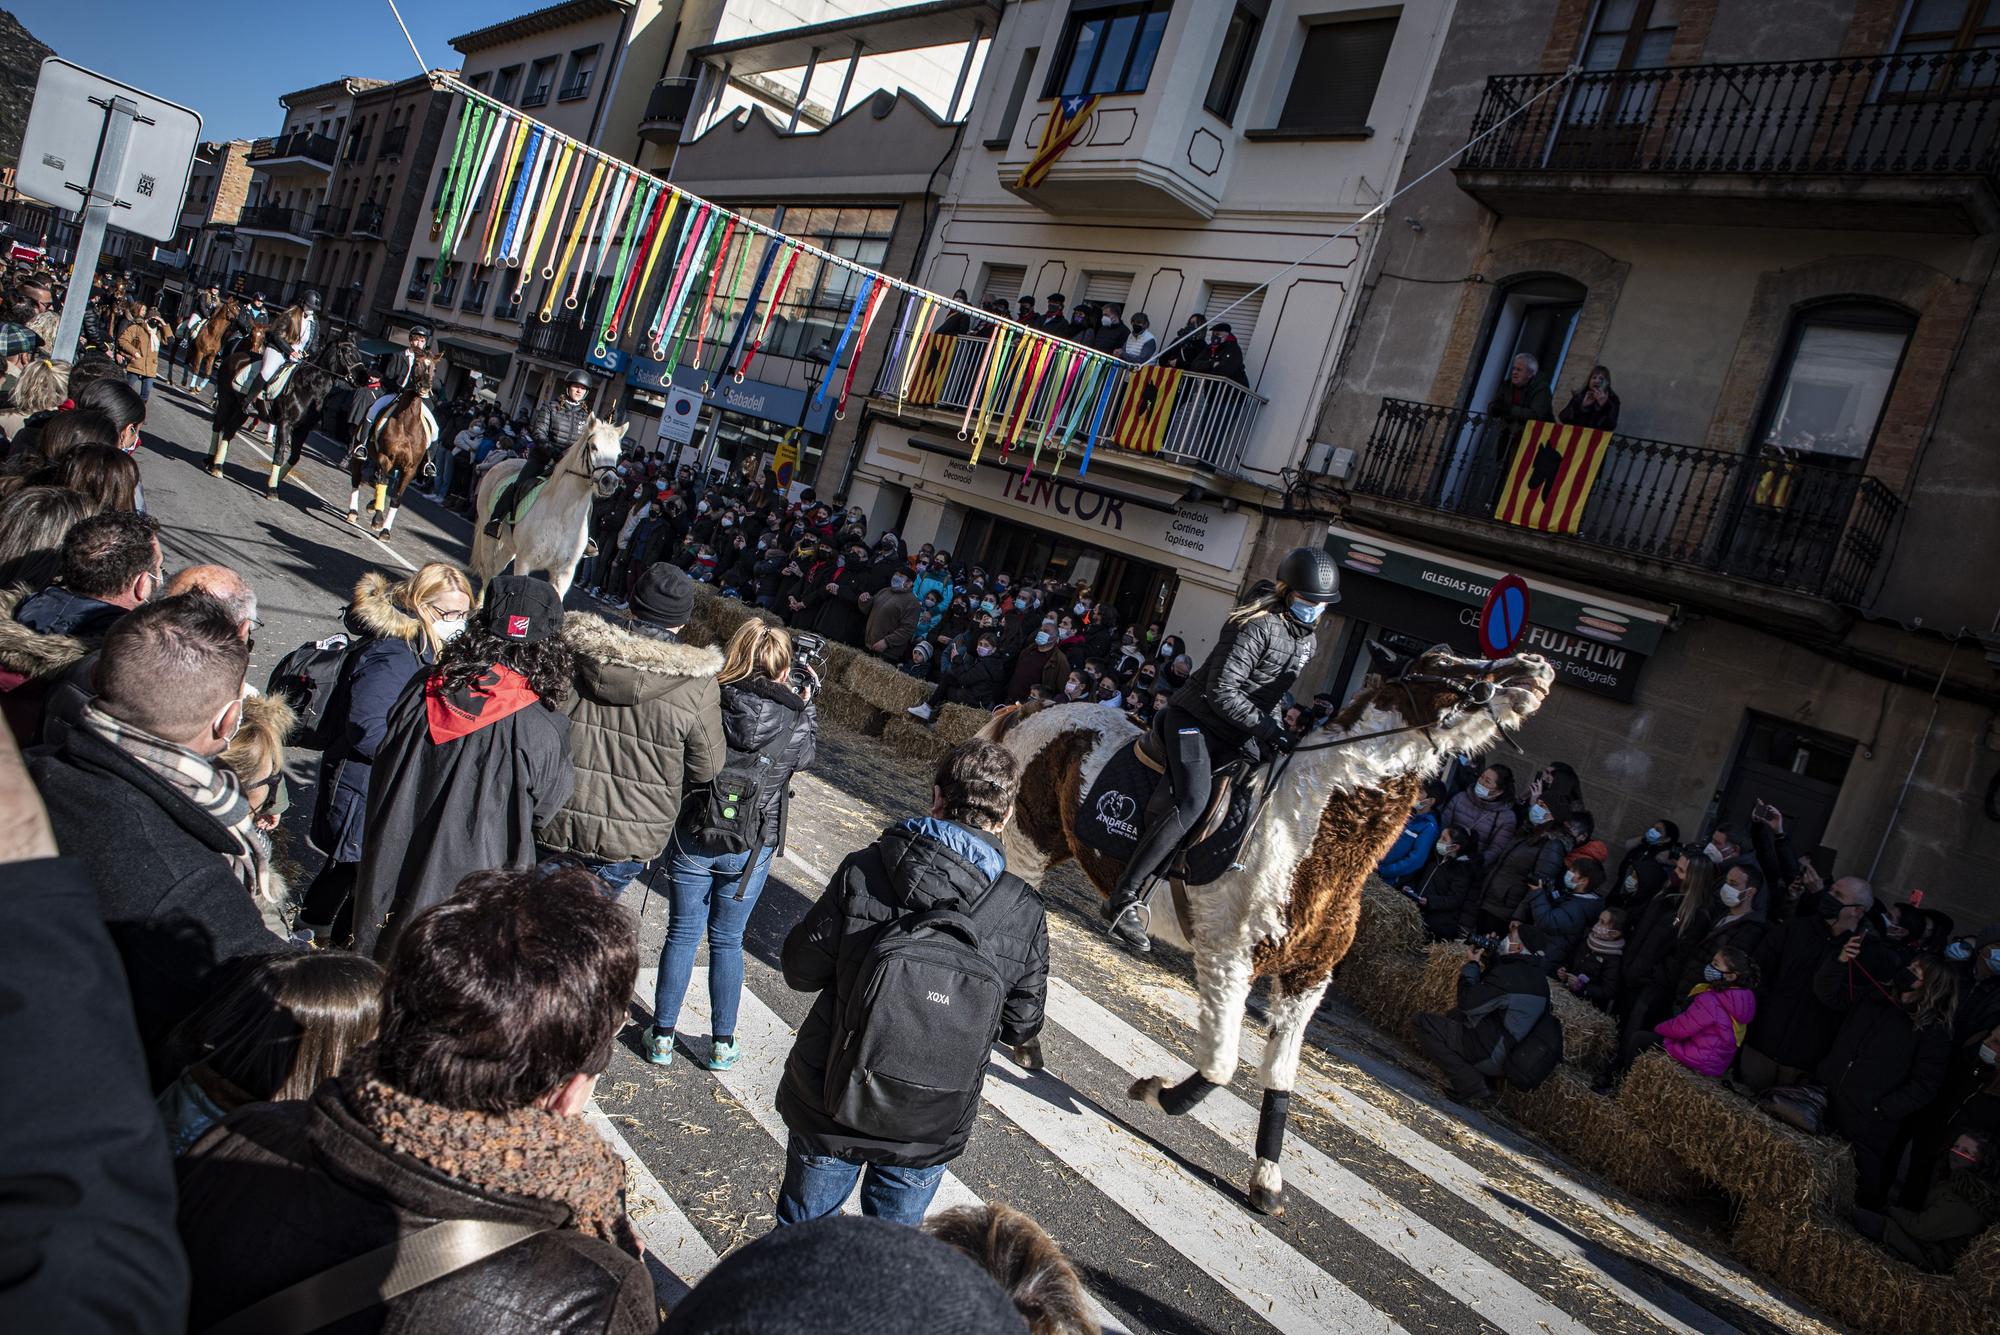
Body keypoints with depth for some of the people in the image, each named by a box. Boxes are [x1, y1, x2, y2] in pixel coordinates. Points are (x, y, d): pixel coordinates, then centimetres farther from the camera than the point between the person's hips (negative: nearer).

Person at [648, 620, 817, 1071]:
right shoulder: (794, 723, -16)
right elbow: (808, 753, 7)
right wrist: (806, 700, 12)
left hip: (693, 840, 0)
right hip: (751, 851, 0)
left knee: (682, 934, 15)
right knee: (727, 941, 16)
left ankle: (662, 1036, 24)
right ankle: (722, 1043, 26)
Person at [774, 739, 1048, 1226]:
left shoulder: (862, 871, -19)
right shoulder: (1025, 915, -15)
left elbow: (801, 970, -10)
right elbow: (1020, 1025, -5)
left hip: (830, 1104, -1)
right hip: (929, 1129, 1)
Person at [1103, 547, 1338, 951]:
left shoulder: (1307, 640, 12)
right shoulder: (1256, 625, -16)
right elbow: (1222, 692, -20)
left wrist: (1275, 730, 11)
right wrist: (1267, 729, -20)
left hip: (1238, 733, 10)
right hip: (1196, 719, -9)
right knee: (1192, 802, -26)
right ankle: (1123, 902, -23)